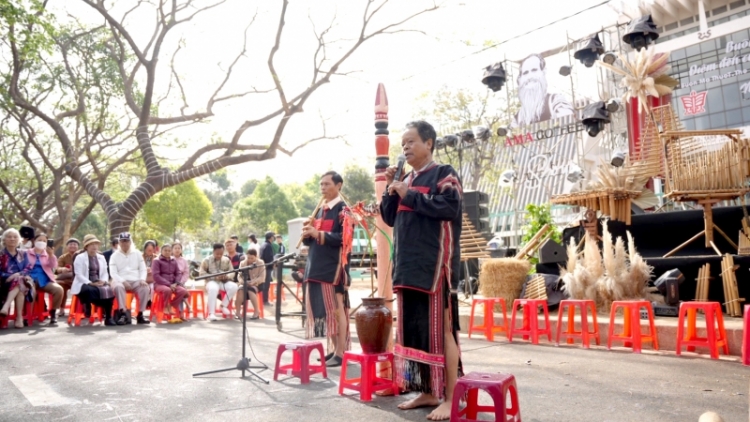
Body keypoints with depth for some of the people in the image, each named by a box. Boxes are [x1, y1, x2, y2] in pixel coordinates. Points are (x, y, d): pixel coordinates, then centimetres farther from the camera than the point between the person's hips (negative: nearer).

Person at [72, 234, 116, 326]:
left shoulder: (101, 257, 19)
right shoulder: (80, 257, 2)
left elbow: (105, 273, 15)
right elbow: (79, 275, -8)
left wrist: (103, 281, -8)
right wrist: (90, 283, -21)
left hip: (99, 284, 4)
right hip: (84, 284, -4)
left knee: (109, 290, -29)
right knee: (91, 290, -41)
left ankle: (108, 317, -24)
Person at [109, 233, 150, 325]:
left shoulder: (137, 253, 15)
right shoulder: (115, 255, 10)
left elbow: (143, 269, 11)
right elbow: (113, 273, 0)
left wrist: (142, 279, -10)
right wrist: (123, 281, -18)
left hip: (135, 281, 1)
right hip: (121, 281, -1)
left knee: (146, 288, -29)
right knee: (118, 287, -37)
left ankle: (140, 314, -23)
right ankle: (123, 314, -38)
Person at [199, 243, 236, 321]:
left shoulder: (226, 260, 10)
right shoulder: (207, 260, 0)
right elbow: (202, 273, -6)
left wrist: (227, 276, -16)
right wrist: (215, 277, -18)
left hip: (224, 282, 4)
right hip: (212, 281, -3)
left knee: (233, 286, -28)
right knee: (213, 289, -40)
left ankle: (223, 305, -7)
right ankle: (211, 313, -37)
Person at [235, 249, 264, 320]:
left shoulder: (260, 263, -3)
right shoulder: (242, 263, 7)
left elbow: (262, 277, -10)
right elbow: (240, 275, 5)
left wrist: (253, 282, -26)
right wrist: (242, 281, -18)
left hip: (256, 284, -3)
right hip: (245, 283, 3)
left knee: (250, 290, -36)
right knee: (240, 289, -32)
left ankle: (256, 312, -27)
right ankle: (237, 312, -29)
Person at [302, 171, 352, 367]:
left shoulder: (342, 209, -5)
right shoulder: (320, 210, 19)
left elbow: (344, 238, -16)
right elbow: (310, 240, 19)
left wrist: (318, 234, -21)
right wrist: (307, 234, -3)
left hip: (334, 266, -8)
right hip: (317, 266, 8)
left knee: (337, 309, -5)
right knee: (324, 309, 9)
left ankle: (341, 352, 0)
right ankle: (333, 348, 18)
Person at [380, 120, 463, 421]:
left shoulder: (444, 173, -1)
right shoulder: (407, 180, 19)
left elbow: (448, 207, -18)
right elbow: (389, 218, 18)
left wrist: (409, 195, -13)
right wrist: (391, 190, 4)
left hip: (435, 265, -8)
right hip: (408, 266, 8)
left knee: (441, 331, -5)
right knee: (414, 331, 10)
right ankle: (427, 392, 21)